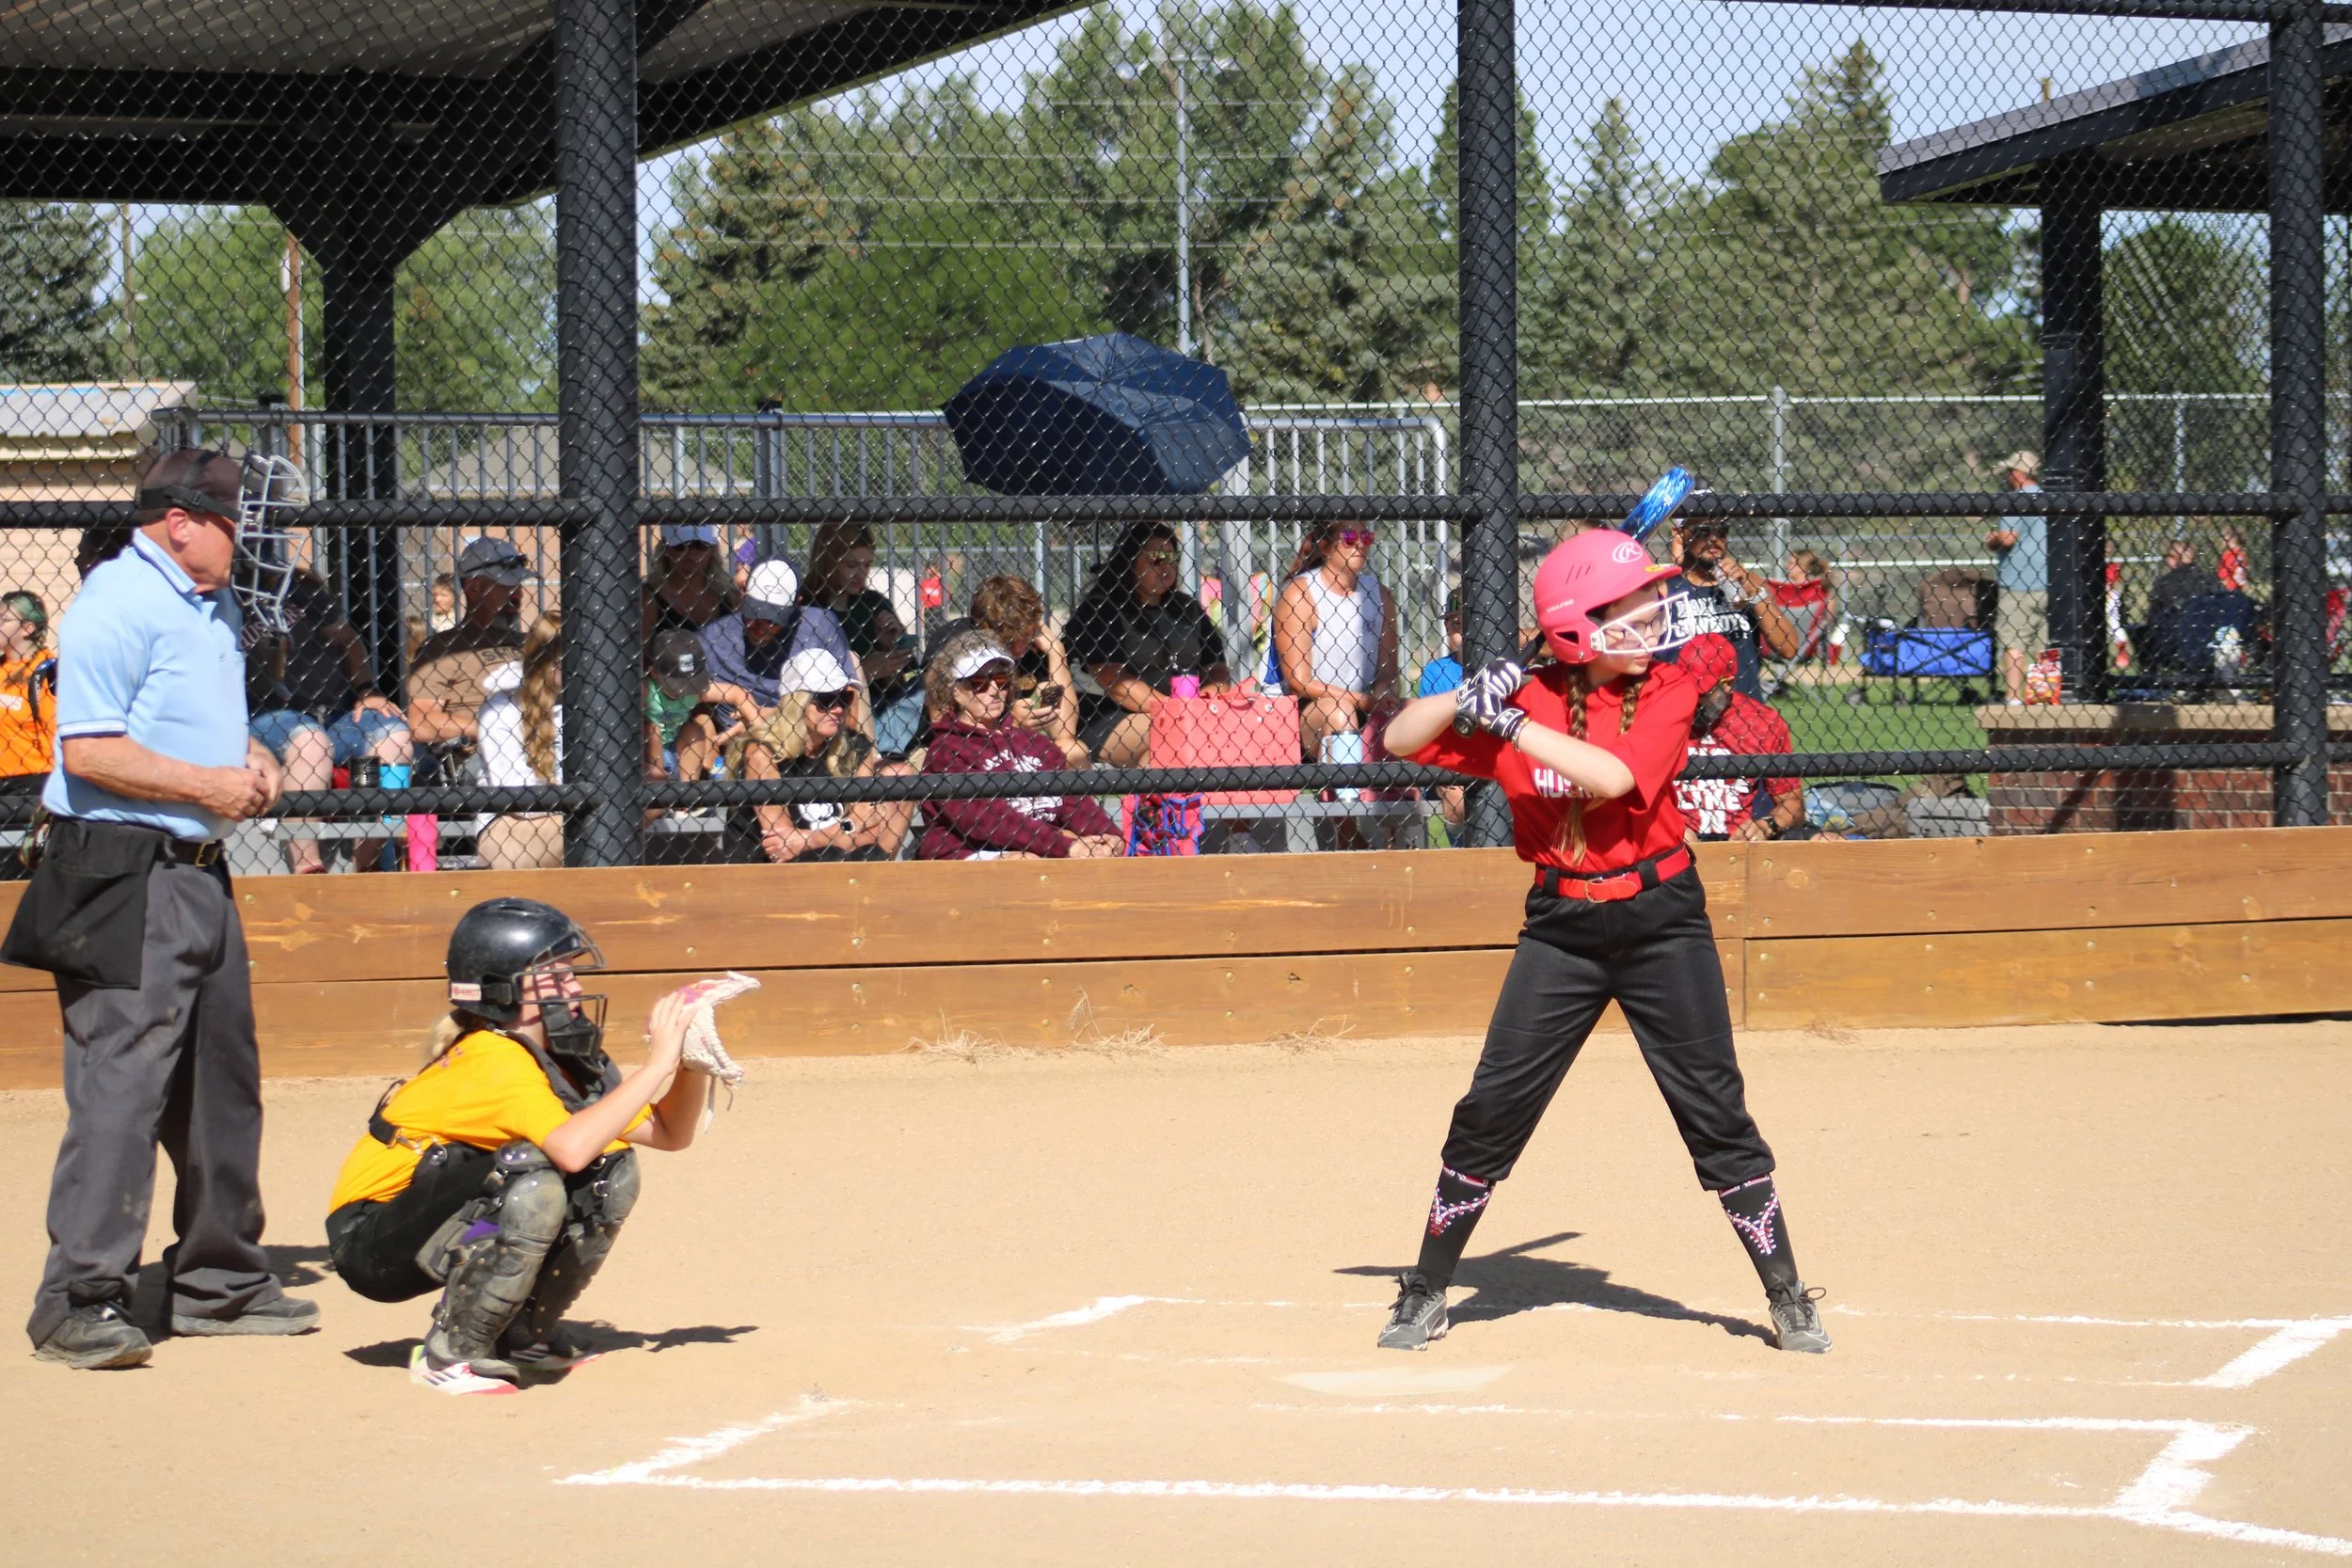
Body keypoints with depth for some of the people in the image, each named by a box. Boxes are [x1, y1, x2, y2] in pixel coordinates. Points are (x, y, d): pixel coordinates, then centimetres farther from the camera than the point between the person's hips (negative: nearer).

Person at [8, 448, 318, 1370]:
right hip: (125, 874, -10)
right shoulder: (117, 604, -14)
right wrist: (206, 783, -18)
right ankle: (81, 1300, -11)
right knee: (122, 1078, -13)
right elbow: (88, 750, -20)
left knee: (221, 1077, 15)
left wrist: (250, 758, 9)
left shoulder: (218, 608, 16)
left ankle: (219, 1281, 27)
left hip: (199, 870, 10)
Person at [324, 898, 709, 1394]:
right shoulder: (494, 1061, -25)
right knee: (531, 1181, -32)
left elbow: (669, 1134, 3)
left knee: (611, 1171, -4)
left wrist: (690, 1059, -14)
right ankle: (452, 1354, -17)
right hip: (370, 1243, -9)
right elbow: (572, 1148, -42)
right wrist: (656, 1064, -35)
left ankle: (526, 1334, 10)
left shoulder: (556, 1059, 2)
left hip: (435, 1230, 9)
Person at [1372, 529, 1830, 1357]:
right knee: (1491, 1111, 0)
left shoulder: (1669, 688, -7)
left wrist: (1511, 725, -25)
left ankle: (1787, 1298, 11)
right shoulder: (1524, 697, -3)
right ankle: (1425, 1295, 13)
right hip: (1561, 927, 1)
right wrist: (1470, 695, -16)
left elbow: (1614, 775, -25)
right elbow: (1398, 740, 0)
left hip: (1661, 922, -1)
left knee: (1716, 1112, 0)